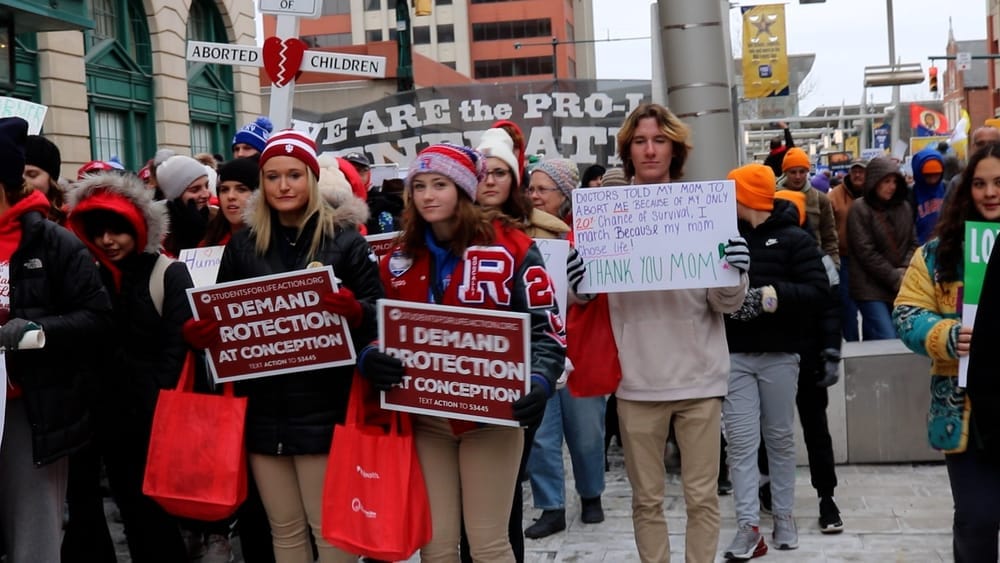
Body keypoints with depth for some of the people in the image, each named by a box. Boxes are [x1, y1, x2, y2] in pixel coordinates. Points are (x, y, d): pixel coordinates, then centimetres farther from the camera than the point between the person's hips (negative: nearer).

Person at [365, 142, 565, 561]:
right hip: (425, 417, 4)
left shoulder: (509, 246, -7)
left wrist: (540, 382, -25)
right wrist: (369, 359, -11)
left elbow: (546, 325, -7)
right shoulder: (400, 258, 7)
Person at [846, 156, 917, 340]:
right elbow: (866, 251, -11)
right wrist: (894, 278, -11)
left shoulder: (904, 207, 11)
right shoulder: (860, 209, -6)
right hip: (871, 288, -5)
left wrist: (905, 271, -8)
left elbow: (913, 242, 11)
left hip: (900, 288, 5)